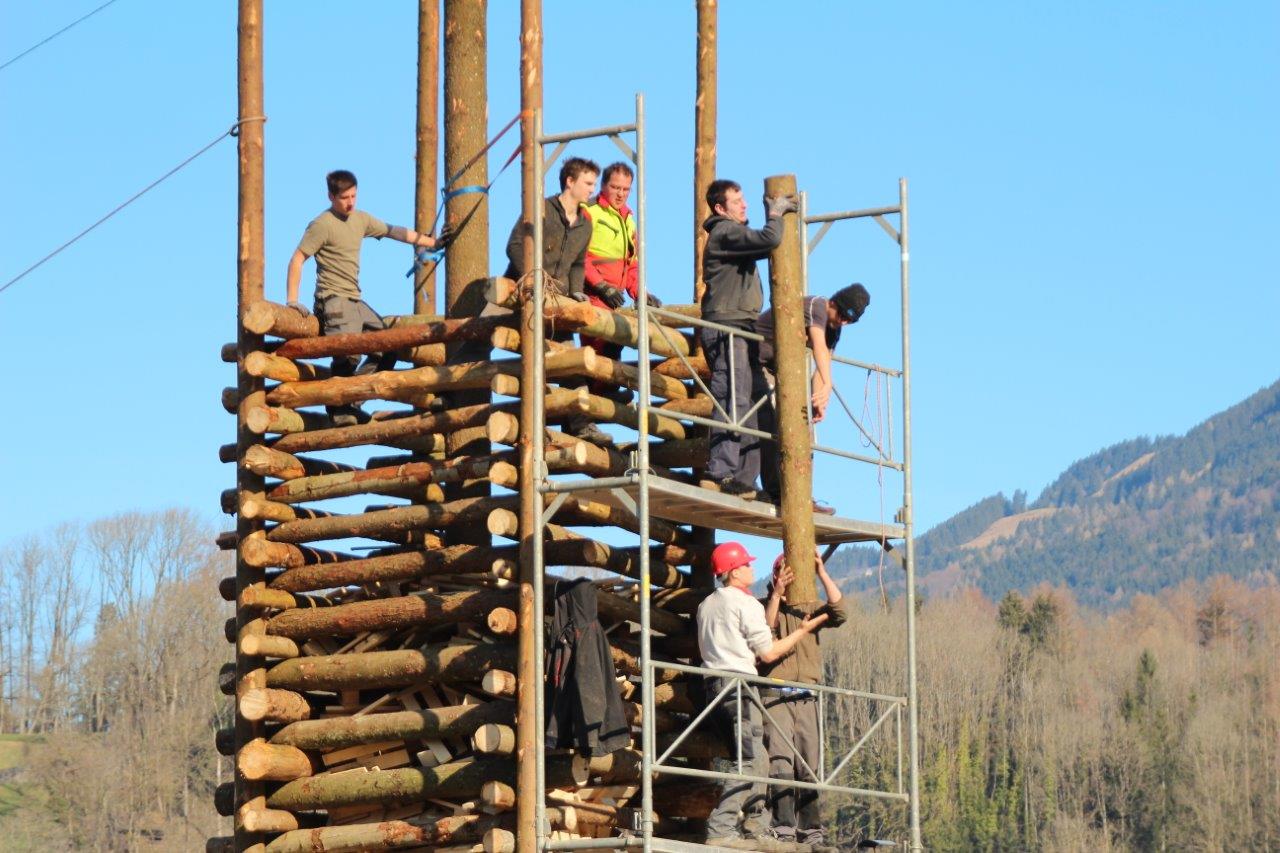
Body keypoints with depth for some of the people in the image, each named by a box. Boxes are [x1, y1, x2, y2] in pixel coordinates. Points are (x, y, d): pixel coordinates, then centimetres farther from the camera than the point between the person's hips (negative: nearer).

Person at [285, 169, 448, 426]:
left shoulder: (360, 220, 14)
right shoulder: (322, 225, -8)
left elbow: (395, 232, 24)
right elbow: (297, 259, -11)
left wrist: (433, 242, 28)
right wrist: (292, 300, -19)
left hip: (356, 302, 9)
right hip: (334, 300, -9)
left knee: (388, 346, 8)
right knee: (349, 354, -26)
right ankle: (342, 412, -18)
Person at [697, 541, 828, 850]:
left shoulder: (706, 605, 19)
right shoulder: (745, 603, -7)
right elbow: (768, 653, -6)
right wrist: (802, 630, 6)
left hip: (715, 683, 9)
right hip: (739, 685, -9)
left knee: (754, 760, 13)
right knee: (749, 760, -11)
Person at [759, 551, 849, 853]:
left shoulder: (810, 609, 16)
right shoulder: (763, 606, 8)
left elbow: (839, 613, -3)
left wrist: (822, 573, -8)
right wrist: (777, 593, -16)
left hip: (806, 699, 4)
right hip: (775, 697, -4)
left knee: (809, 768, 4)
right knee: (780, 763, -14)